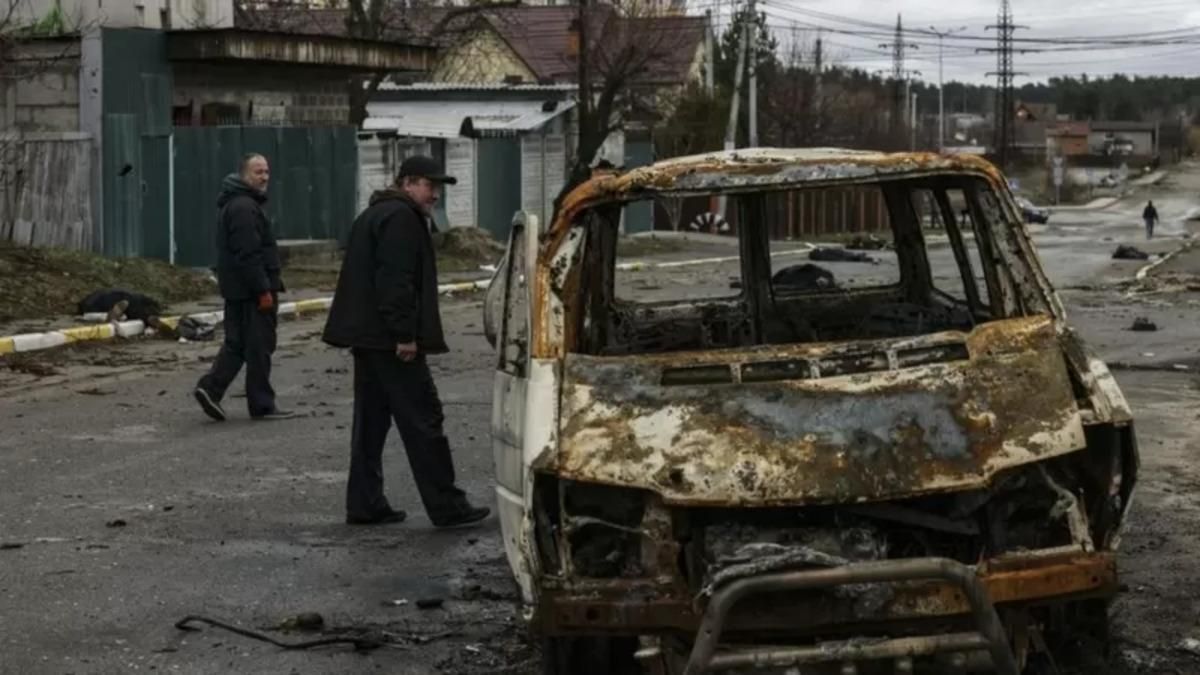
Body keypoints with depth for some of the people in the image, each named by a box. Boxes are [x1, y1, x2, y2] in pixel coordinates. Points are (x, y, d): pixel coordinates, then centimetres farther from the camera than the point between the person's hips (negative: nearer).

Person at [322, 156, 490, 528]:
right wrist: (405, 335, -22)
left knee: (371, 420, 12)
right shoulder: (401, 218, -13)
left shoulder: (374, 214, 21)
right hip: (389, 339, -11)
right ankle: (446, 507, -4)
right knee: (422, 419, -7)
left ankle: (365, 504, 14)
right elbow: (395, 281, -22)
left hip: (366, 335, 11)